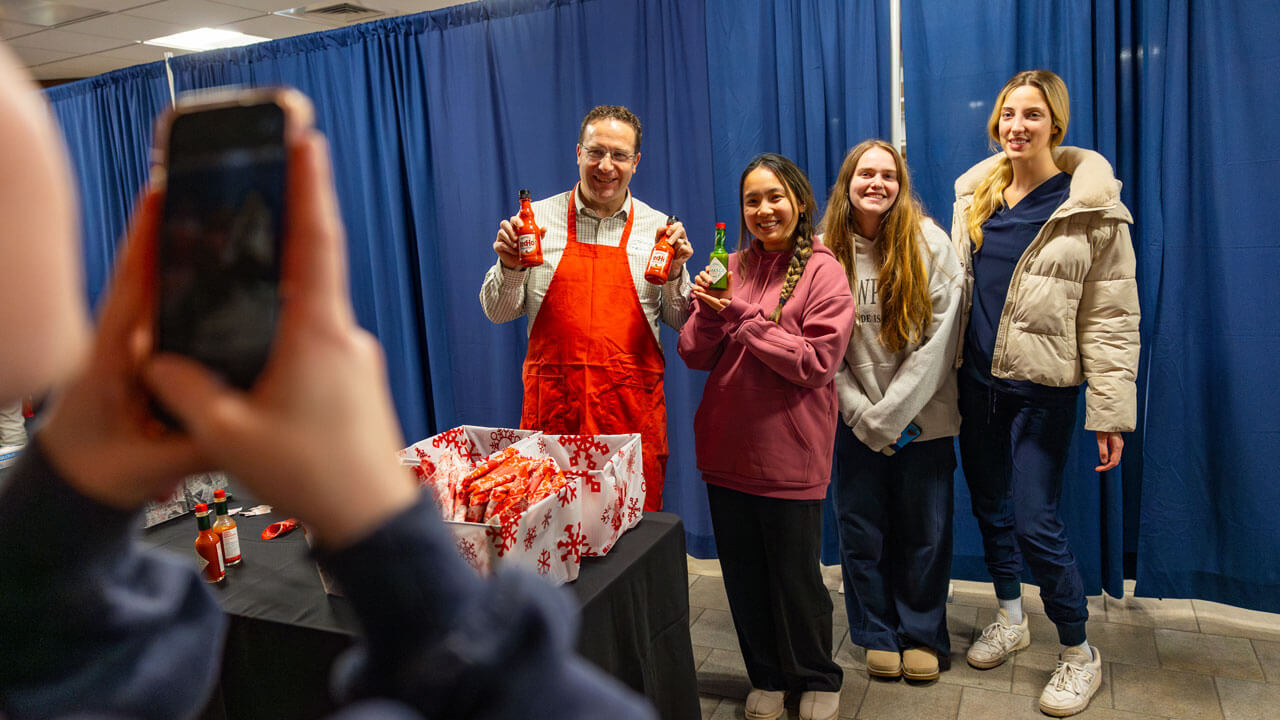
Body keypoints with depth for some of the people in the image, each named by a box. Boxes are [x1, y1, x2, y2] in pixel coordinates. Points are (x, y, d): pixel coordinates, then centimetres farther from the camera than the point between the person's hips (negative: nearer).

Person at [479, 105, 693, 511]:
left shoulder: (658, 228, 6)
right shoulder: (538, 217, 4)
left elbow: (681, 322, 9)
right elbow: (499, 312, 8)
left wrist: (674, 274, -8)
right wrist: (509, 268, -10)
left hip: (633, 414, 1)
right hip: (552, 408, 0)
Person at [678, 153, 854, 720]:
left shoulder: (822, 272, -6)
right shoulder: (731, 268, 6)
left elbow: (816, 362, -16)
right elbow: (695, 356, 5)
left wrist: (744, 318, -16)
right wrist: (708, 312, -14)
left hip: (789, 454, -4)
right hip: (727, 447, 5)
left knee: (795, 577, 8)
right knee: (743, 574, 15)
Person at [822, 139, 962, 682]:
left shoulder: (930, 244, -7)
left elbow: (940, 337, -10)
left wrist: (892, 412, -13)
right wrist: (863, 413, -9)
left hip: (923, 418, -1)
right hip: (855, 420, 1)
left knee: (925, 532, 8)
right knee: (861, 531, 9)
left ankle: (924, 635, 29)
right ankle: (878, 634, 29)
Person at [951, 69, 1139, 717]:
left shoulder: (1090, 205, -9)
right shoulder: (975, 194, 5)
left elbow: (1112, 317, -9)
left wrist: (1110, 412, -11)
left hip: (1042, 387, -5)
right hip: (977, 379, 5)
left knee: (1036, 523, -3)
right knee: (989, 505, 16)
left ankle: (1079, 652, 20)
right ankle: (1010, 617, 38)